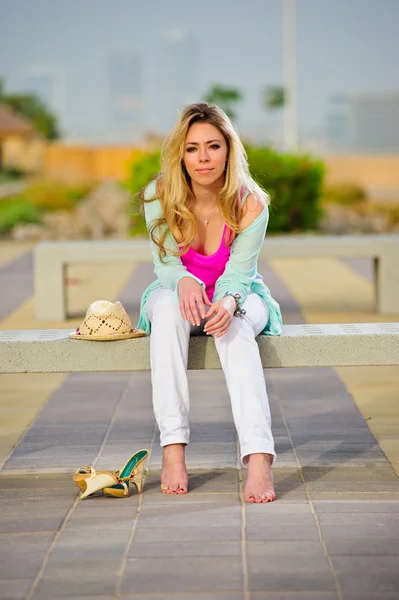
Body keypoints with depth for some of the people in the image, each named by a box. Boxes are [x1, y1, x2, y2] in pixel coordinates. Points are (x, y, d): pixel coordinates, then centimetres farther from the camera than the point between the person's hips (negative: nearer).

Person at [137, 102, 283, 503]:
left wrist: (228, 302, -46)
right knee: (168, 305, -36)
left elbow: (237, 274, -21)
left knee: (234, 323, -37)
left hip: (239, 295, -1)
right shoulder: (159, 196, -15)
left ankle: (259, 458, -52)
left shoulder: (251, 205, -18)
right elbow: (166, 264, -15)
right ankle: (173, 450, -41)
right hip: (178, 293, 1)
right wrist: (183, 281, -39)